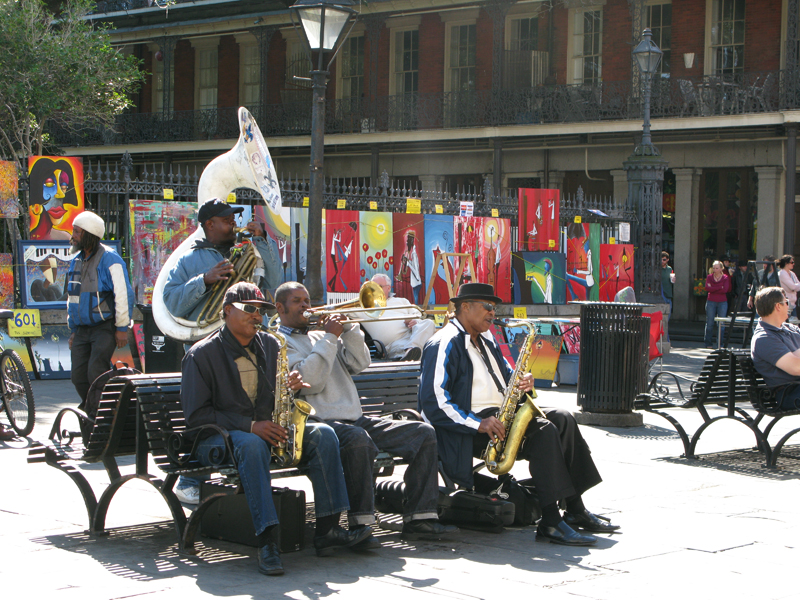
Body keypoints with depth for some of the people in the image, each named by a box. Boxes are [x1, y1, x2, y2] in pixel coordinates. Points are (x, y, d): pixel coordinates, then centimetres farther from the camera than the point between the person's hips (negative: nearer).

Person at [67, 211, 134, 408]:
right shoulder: (77, 261, 15)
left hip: (105, 328, -7)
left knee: (96, 375, -17)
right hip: (82, 330, 7)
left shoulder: (109, 259, -10)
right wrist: (73, 330, 21)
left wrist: (122, 328, -14)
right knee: (79, 377, 3)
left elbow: (123, 294, -13)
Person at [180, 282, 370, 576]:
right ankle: (267, 541, -45)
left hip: (266, 429, 6)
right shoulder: (202, 354, -6)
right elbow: (196, 414, -14)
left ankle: (327, 529, -23)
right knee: (251, 444, -40)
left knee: (322, 434, -18)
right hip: (219, 438, -6)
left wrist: (291, 389, -8)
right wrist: (250, 426, -22)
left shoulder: (269, 345, 13)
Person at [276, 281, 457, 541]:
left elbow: (359, 364, 15)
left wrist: (348, 328, 5)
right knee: (358, 439, -41)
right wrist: (329, 337, -9)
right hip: (319, 422, -8)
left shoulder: (318, 336, 26)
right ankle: (360, 525, -34)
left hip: (356, 420, 8)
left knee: (424, 433, -5)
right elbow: (309, 382, -13)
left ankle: (418, 519, -12)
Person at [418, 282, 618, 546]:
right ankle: (551, 522, -28)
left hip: (499, 416, 10)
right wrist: (478, 424, -27)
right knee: (544, 432, -26)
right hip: (467, 429, -10)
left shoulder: (485, 340, 21)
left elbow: (506, 373, 30)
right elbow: (433, 401, -20)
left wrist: (522, 381, 4)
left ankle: (576, 509, -3)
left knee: (563, 419, -4)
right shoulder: (445, 344, -11)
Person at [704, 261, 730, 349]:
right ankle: (708, 343, 5)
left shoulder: (725, 278, 3)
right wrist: (719, 287, -13)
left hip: (722, 302, -1)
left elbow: (725, 290, -11)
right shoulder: (709, 277, 7)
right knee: (710, 323, -1)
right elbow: (707, 288, -9)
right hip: (711, 302, 1)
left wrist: (713, 289, -9)